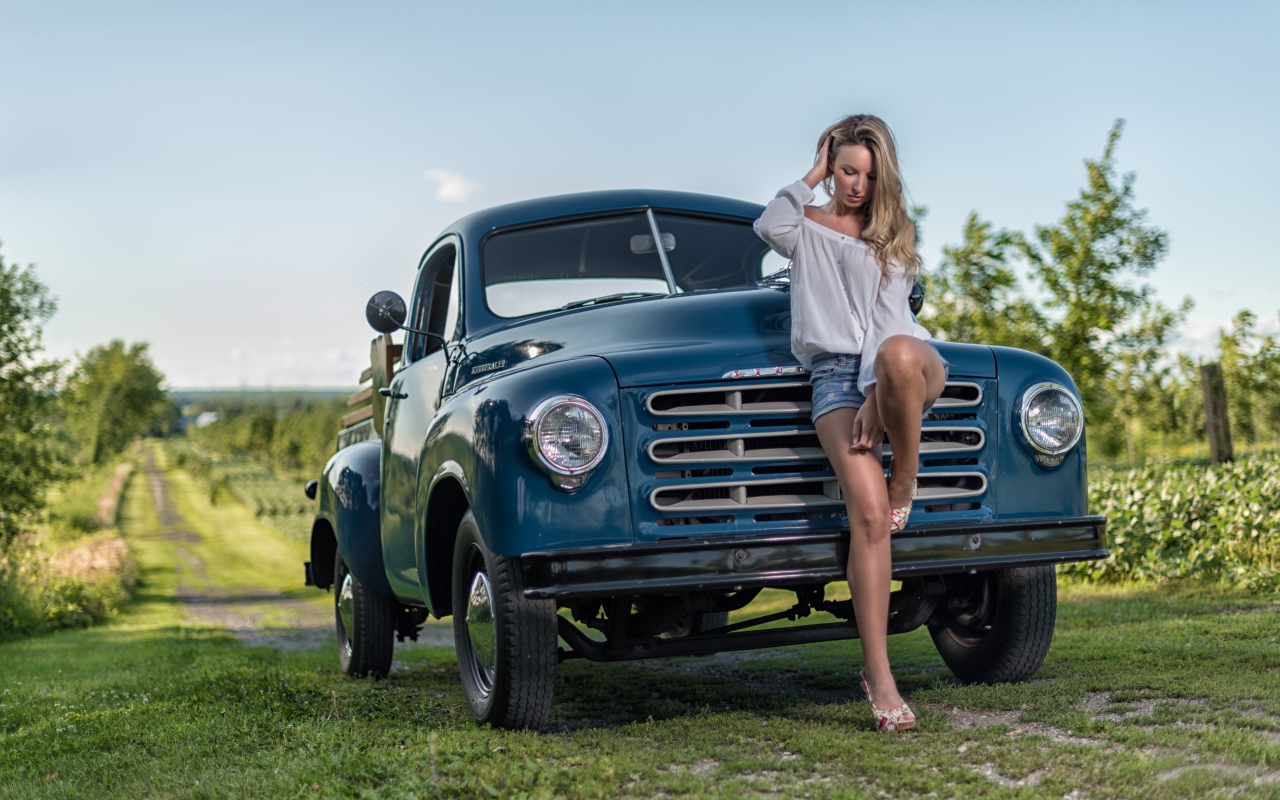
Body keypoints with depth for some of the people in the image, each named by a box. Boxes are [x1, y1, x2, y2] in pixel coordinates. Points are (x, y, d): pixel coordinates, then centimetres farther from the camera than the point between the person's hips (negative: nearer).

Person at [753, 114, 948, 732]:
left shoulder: (892, 233, 19)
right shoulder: (806, 224, 19)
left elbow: (887, 318, 2)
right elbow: (769, 227, -9)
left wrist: (875, 395, -13)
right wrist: (810, 179, 7)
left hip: (912, 367, 1)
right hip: (835, 373, 0)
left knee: (898, 355, -41)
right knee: (867, 511, -21)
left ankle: (906, 487, -16)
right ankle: (878, 676, -20)